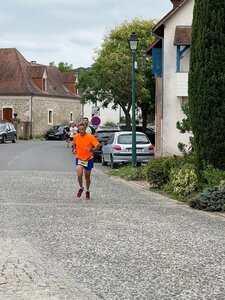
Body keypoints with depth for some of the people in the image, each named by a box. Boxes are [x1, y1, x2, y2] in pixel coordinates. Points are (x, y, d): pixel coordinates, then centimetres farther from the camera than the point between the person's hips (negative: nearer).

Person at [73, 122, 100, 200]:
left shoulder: (90, 137, -14)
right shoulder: (76, 137, -3)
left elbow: (98, 146, -17)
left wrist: (91, 150, -33)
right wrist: (75, 149, 2)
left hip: (88, 159, -1)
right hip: (79, 158, 1)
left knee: (87, 177, 9)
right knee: (79, 175, -19)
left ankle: (87, 191, 33)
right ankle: (81, 188, 8)